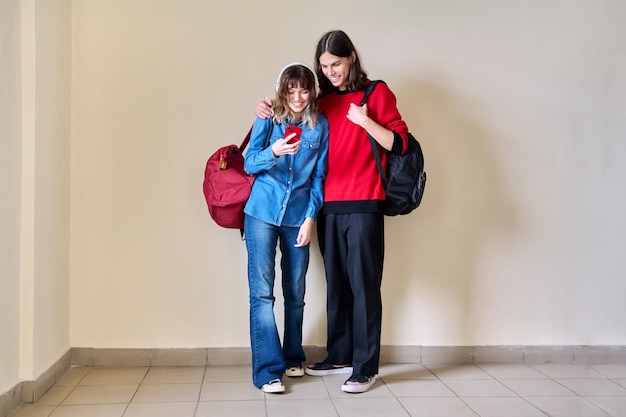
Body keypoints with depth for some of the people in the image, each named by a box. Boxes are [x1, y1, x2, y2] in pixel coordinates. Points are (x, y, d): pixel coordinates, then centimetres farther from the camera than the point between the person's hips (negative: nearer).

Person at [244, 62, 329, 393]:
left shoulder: (320, 125, 1)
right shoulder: (268, 119, -2)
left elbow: (319, 175, 4)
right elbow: (249, 165, -4)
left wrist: (310, 218, -4)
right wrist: (273, 152, -24)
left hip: (298, 217, 2)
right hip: (262, 214, -1)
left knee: (296, 292, 10)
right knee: (262, 292, -6)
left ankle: (293, 358, 28)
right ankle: (268, 370, -1)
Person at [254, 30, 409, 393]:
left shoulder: (376, 92, 2)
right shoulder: (323, 101, 14)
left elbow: (400, 143, -3)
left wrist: (365, 121, -16)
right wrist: (268, 112, 5)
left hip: (364, 206, -5)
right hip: (329, 206, 5)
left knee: (363, 284, -4)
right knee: (336, 284, 10)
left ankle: (366, 367, 3)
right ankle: (340, 357, 22)